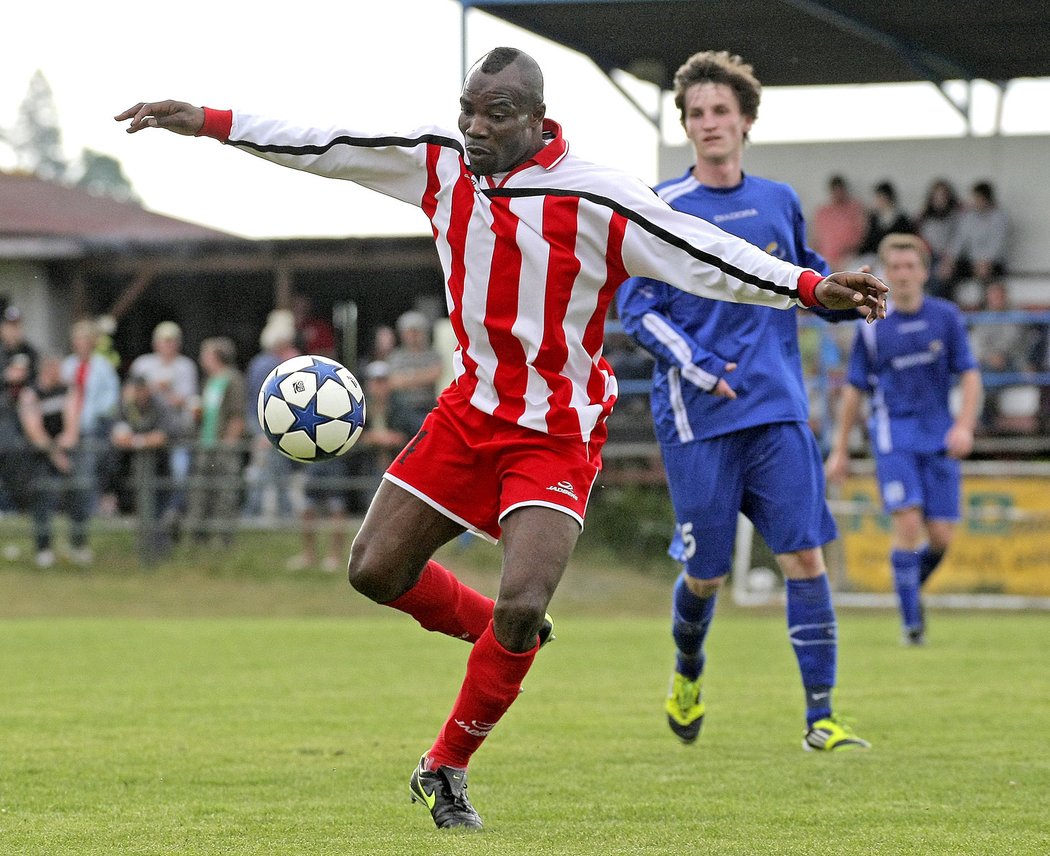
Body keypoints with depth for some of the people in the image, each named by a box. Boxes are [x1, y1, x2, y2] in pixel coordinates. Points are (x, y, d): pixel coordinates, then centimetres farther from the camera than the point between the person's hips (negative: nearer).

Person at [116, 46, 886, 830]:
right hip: (470, 411, 6)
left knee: (521, 607, -20)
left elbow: (702, 254, -23)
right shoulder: (440, 164, -3)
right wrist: (208, 123, 2)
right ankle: (500, 633, 30)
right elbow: (323, 149, 3)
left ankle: (446, 769, 2)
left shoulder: (593, 199, -19)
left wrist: (813, 288, -34)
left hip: (557, 436, -5)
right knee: (377, 570, 2)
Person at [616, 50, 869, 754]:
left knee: (805, 555, -8)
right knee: (706, 571, 3)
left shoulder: (779, 202, 11)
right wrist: (699, 369, -16)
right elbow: (636, 307, -4)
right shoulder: (661, 210, -2)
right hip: (698, 419, -3)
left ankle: (821, 718, -6)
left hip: (779, 412, 3)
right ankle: (688, 671, 35)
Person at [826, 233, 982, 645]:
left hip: (938, 437, 2)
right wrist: (840, 449, 10)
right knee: (908, 524, -16)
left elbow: (969, 375, 5)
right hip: (894, 433, -2)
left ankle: (914, 587, 29)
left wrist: (964, 426, -10)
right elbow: (854, 389, 10)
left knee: (940, 536, -2)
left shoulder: (946, 317, 4)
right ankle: (910, 620, -7)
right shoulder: (873, 327, 2)